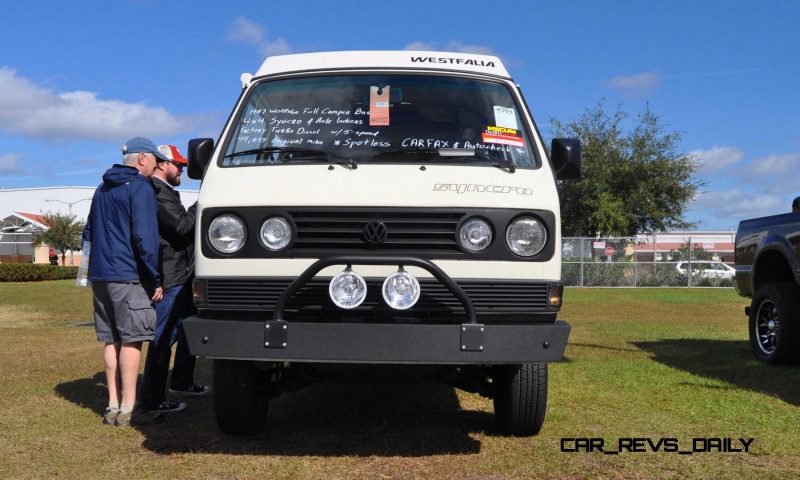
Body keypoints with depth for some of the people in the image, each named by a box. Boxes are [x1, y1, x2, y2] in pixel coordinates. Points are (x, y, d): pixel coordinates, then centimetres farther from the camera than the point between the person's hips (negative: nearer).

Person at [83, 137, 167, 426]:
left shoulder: (102, 190, 20)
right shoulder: (140, 188, -8)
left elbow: (88, 233, 26)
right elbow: (145, 237, -16)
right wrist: (156, 279, -13)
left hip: (99, 275, 8)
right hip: (128, 276, -8)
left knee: (111, 340, 9)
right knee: (131, 340, -5)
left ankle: (113, 407, 12)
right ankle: (127, 410, -3)